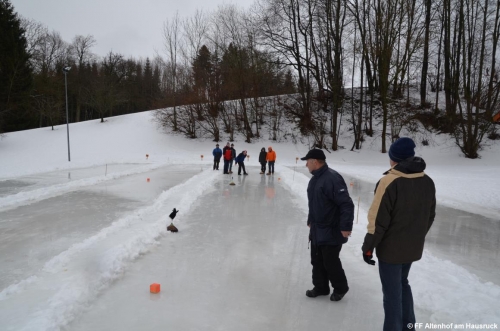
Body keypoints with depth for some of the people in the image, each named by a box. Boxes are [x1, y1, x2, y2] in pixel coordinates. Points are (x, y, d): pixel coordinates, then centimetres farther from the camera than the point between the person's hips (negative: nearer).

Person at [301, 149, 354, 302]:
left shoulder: (332, 178, -23)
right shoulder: (314, 179, 8)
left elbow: (346, 204, -25)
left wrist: (346, 226, -25)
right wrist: (310, 220, 25)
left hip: (331, 231, -9)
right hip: (317, 230, 9)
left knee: (330, 262, 5)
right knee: (317, 261, 16)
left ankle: (340, 288, 28)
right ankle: (321, 287, 33)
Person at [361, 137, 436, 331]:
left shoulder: (390, 182, -22)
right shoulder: (428, 182, 0)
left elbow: (379, 220, -20)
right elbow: (430, 216, 11)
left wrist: (368, 247, -9)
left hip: (391, 248, -7)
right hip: (413, 247, 7)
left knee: (392, 291, 7)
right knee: (402, 283, 25)